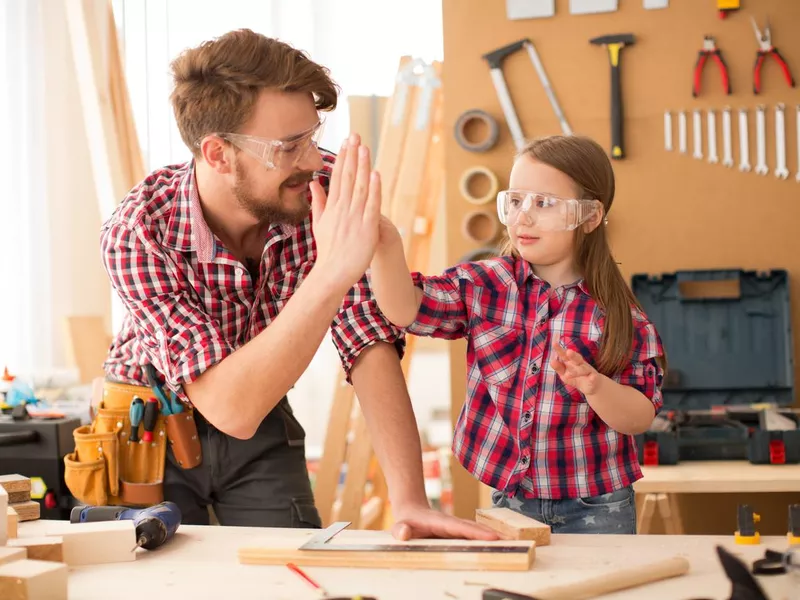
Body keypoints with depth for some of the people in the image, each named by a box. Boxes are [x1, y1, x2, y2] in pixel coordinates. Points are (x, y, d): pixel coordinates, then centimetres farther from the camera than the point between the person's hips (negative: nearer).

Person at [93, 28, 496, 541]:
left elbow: (370, 344, -24)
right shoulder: (138, 234, -32)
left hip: (264, 430, 3)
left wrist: (409, 500, -34)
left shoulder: (323, 188, -23)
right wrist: (330, 274, -50)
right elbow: (229, 408, -40)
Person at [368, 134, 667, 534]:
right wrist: (385, 244, -37)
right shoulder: (482, 286, -3)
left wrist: (593, 385, -29)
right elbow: (405, 308, -19)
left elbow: (640, 418, -10)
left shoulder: (618, 314, -9)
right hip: (508, 501, 2)